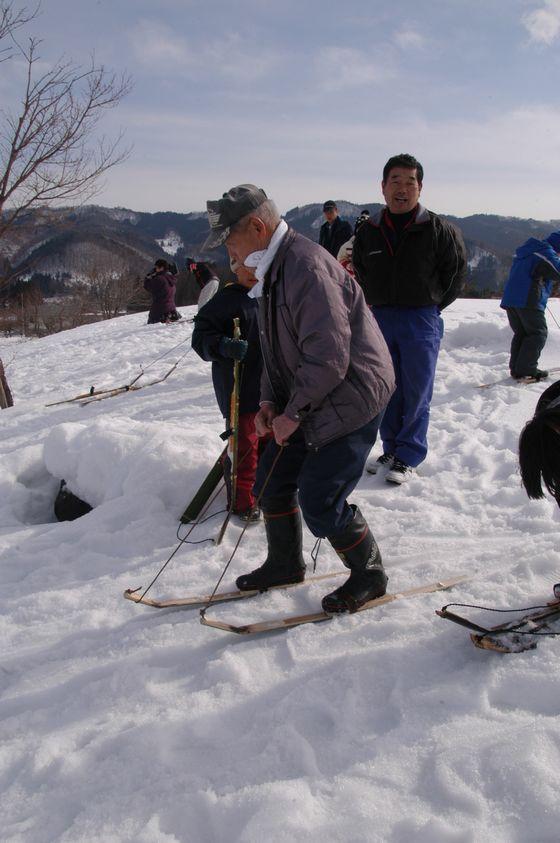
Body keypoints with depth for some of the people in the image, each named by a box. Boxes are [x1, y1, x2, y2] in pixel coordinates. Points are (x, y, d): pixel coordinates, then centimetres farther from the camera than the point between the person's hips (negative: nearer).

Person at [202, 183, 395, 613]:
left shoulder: (307, 266, -24)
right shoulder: (272, 269, 10)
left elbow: (328, 357, -27)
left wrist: (293, 412, -18)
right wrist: (270, 401, 5)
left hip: (349, 398, -10)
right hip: (308, 401, 10)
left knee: (319, 501, -9)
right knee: (272, 479, 12)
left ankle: (369, 576, 14)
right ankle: (285, 564, 33)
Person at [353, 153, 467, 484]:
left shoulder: (439, 230, -7)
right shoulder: (369, 232, 4)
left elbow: (457, 273, 2)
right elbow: (359, 269, 20)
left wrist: (431, 306, 3)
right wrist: (376, 303, 11)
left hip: (422, 322, -4)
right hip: (380, 320, 4)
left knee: (416, 394, 1)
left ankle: (409, 457, 11)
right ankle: (392, 449, 24)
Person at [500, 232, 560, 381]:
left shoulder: (525, 252, 24)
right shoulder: (546, 253, -3)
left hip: (510, 299, 8)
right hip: (528, 301, -8)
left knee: (520, 333, 15)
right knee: (538, 334, -1)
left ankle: (516, 368, 10)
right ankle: (527, 369, -8)